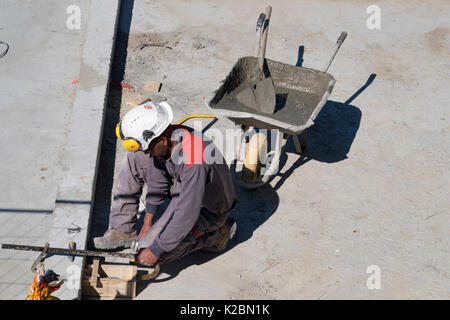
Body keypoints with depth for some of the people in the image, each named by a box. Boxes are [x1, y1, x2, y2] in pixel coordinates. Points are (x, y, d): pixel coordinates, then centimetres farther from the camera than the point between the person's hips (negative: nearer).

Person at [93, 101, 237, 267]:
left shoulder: (194, 162, -39)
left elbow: (186, 216, -33)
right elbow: (158, 180, -2)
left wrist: (155, 251, -23)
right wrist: (147, 222, 3)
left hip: (208, 209, -8)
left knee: (148, 252, -13)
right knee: (134, 158, -3)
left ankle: (215, 234, 0)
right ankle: (122, 230, 5)